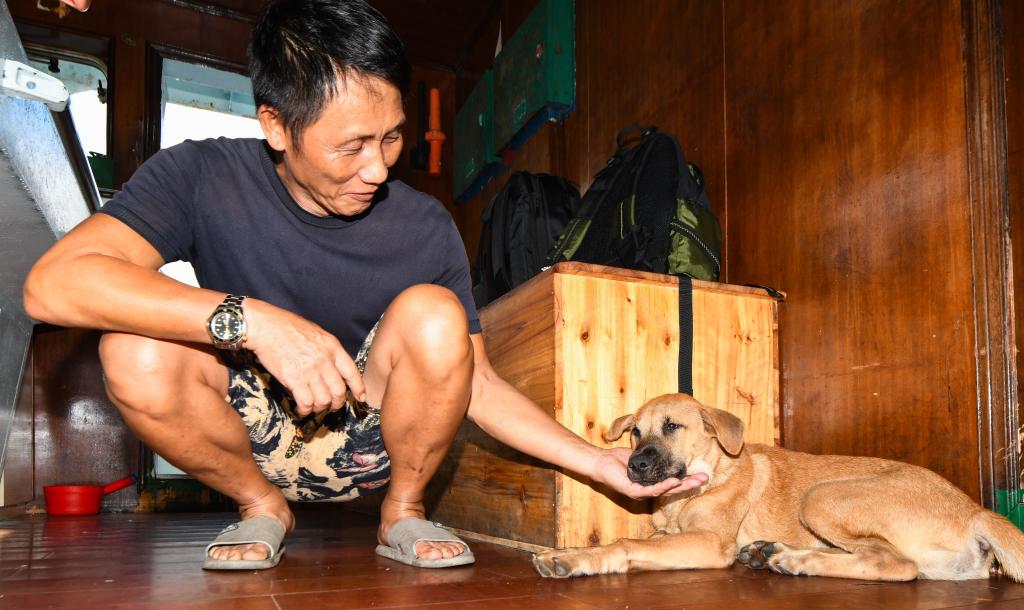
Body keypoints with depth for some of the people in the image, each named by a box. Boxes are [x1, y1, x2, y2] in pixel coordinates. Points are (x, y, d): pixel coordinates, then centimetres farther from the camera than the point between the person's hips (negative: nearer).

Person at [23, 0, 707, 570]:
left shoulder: (425, 228, -15)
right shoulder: (202, 178, -17)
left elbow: (478, 383, -9)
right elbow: (52, 283, -30)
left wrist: (599, 461, -16)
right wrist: (251, 319, -40)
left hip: (365, 442, 0)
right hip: (251, 437, 1)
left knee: (432, 316, -29)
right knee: (136, 350, -28)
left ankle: (403, 511, -2)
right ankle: (261, 505, 1)